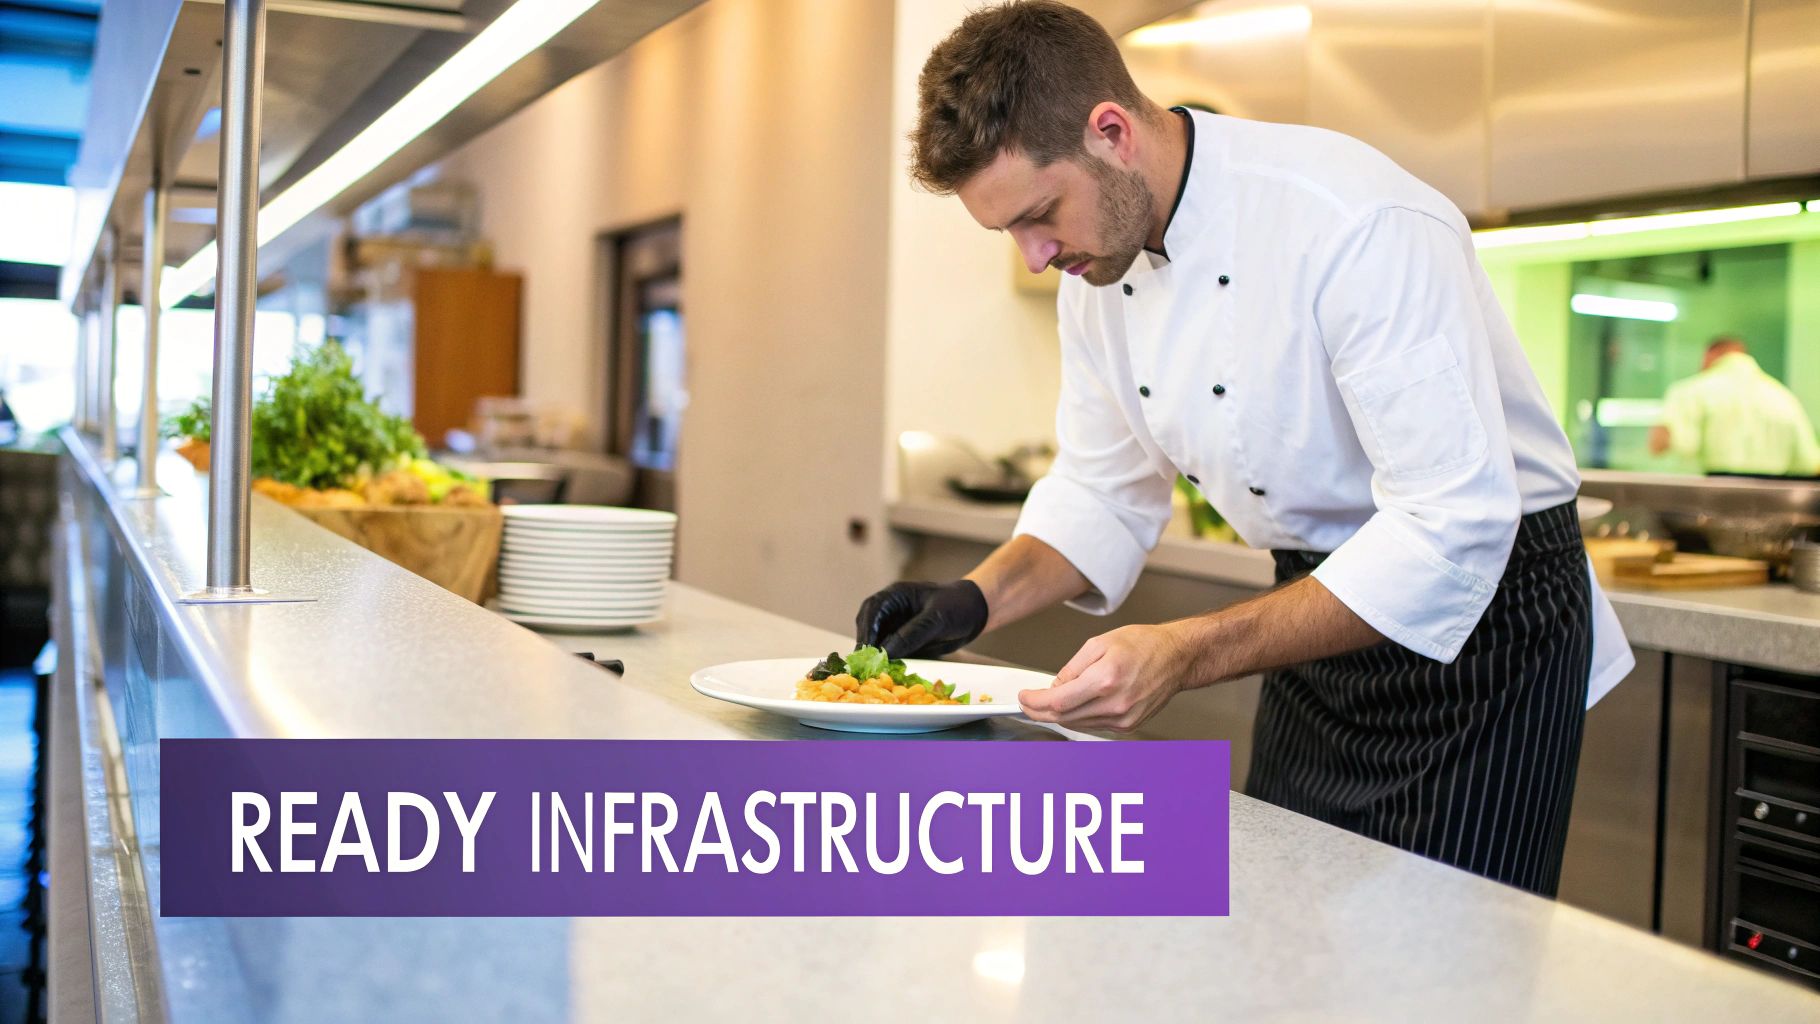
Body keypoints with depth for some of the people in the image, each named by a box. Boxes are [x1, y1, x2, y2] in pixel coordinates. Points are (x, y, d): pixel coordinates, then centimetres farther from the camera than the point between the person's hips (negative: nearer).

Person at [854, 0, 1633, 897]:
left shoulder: (1359, 225, -30)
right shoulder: (1097, 266, -4)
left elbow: (1452, 529, -33)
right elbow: (1104, 487, 7)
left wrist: (1189, 654, -38)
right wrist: (979, 600, -11)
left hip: (1483, 616, -7)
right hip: (1324, 606, 7)